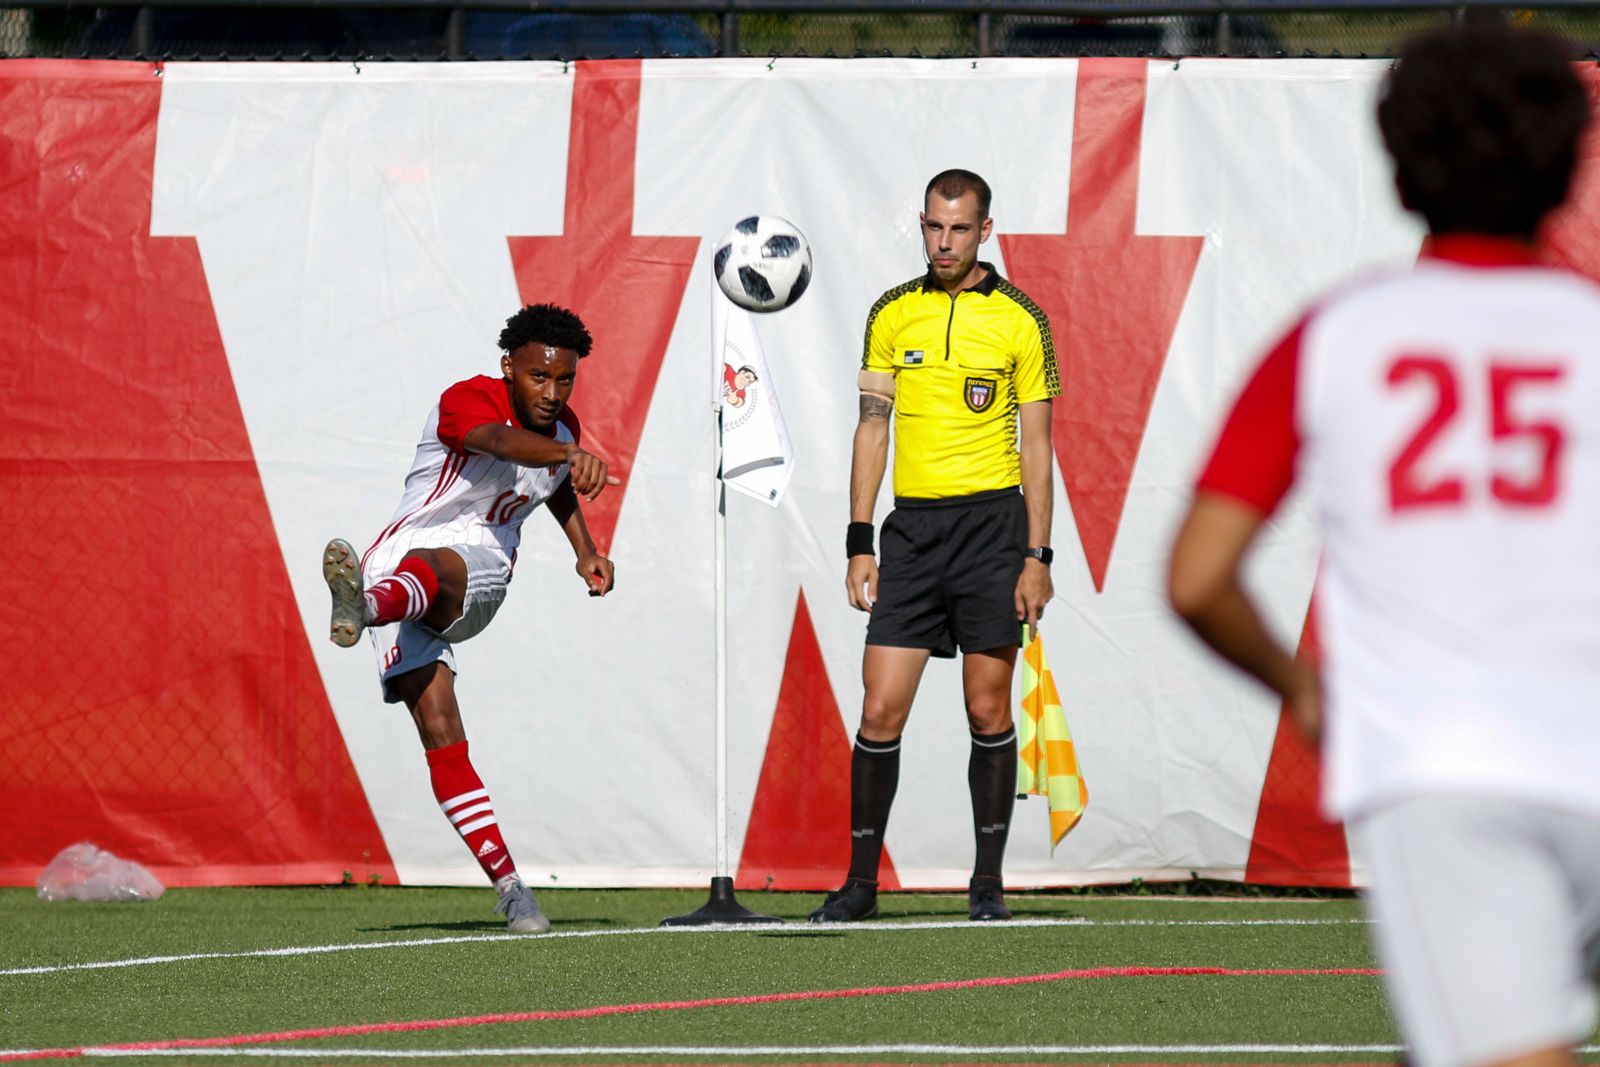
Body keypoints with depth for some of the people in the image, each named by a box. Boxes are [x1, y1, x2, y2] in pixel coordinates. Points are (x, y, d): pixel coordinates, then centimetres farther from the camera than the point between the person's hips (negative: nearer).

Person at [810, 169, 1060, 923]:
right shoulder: (891, 315, 9)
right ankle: (861, 881, 5)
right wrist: (859, 543, 3)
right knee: (880, 711, -3)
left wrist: (1037, 556, -4)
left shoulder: (1020, 320, 2)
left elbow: (1035, 445, 2)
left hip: (991, 521, -2)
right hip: (911, 523, 2)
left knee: (988, 711, -1)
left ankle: (988, 882, 8)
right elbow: (873, 428, 10)